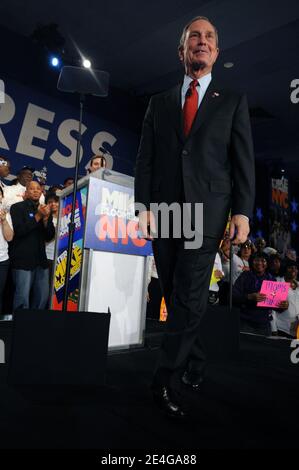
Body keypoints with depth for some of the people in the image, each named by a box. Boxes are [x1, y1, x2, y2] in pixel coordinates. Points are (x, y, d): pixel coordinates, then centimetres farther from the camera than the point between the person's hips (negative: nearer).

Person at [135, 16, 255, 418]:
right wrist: (143, 206, -3)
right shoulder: (159, 102, 17)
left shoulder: (233, 102, 12)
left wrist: (243, 212, -7)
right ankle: (194, 367, 26)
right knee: (177, 298, 8)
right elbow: (145, 159, 9)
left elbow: (244, 160, 5)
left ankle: (166, 380, 6)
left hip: (206, 212, -2)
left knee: (190, 298, -8)